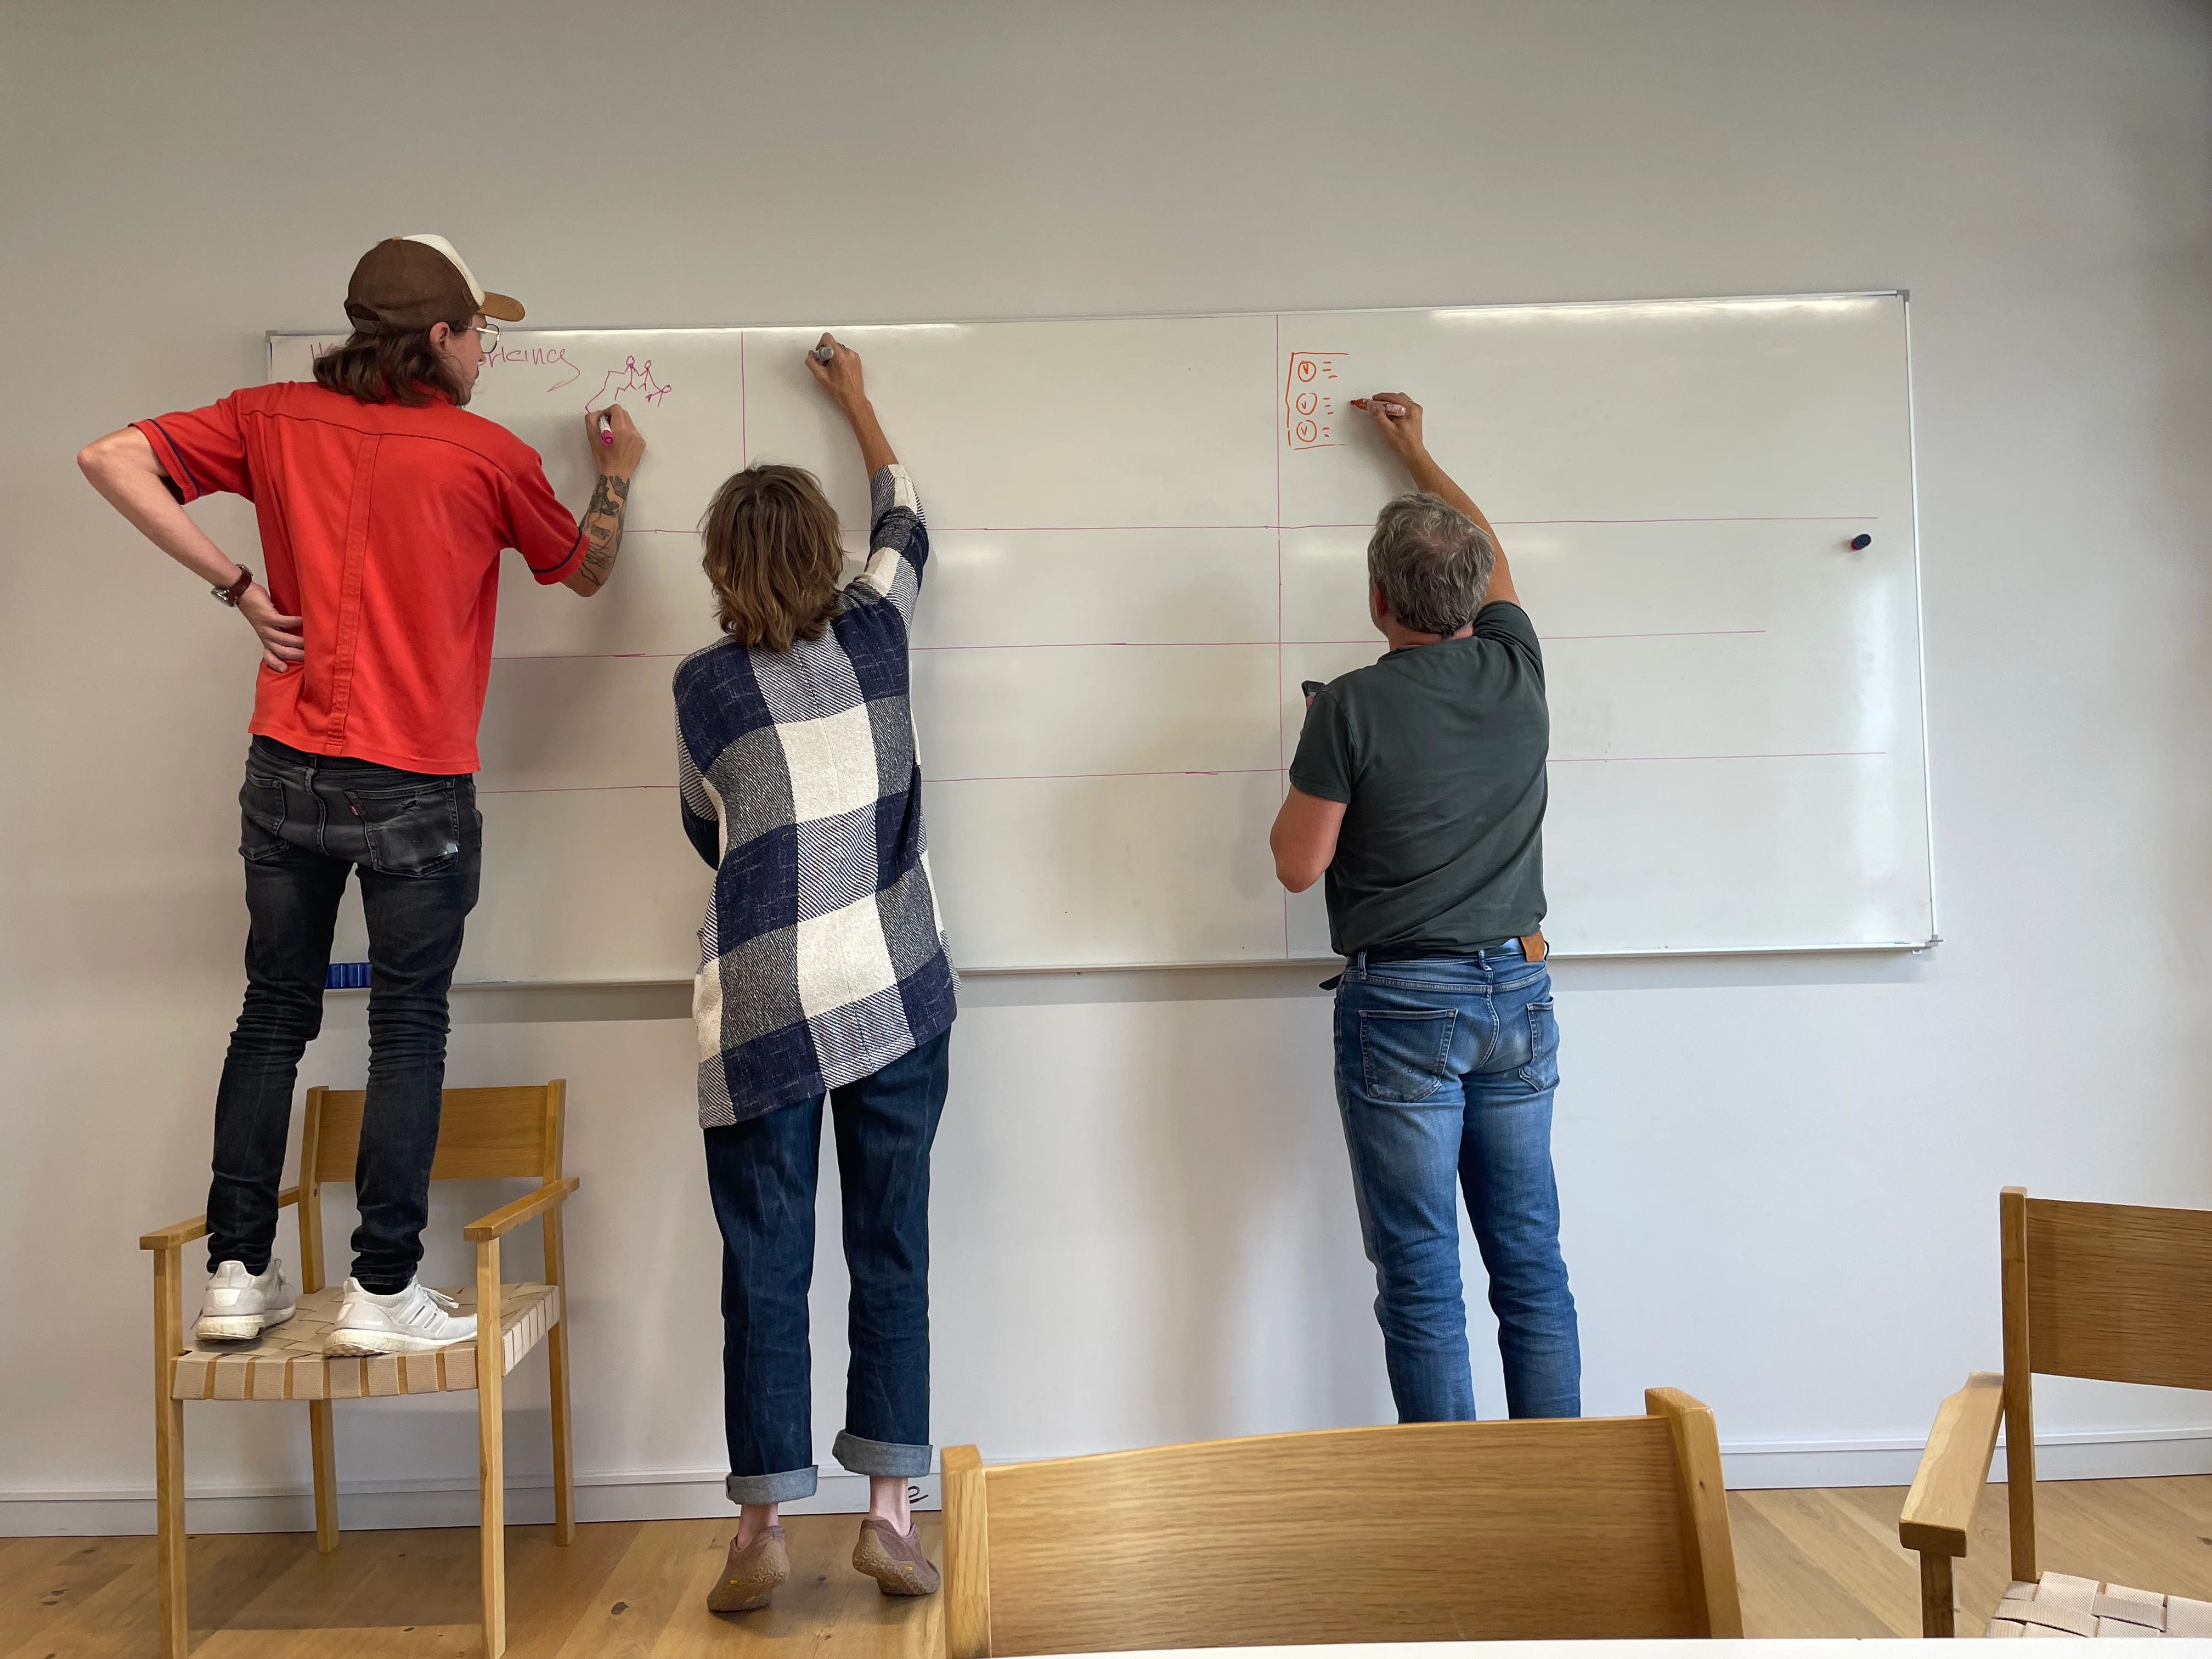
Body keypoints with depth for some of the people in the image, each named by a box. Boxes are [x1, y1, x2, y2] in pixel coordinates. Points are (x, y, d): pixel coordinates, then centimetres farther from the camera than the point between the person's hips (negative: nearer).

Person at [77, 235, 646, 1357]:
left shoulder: (276, 420, 4)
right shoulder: (489, 455, -4)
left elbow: (112, 459, -4)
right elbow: (586, 573, 11)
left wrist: (237, 586, -1)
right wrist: (618, 478, 29)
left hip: (287, 771, 4)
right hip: (417, 789, -4)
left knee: (274, 1013, 13)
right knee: (409, 1029, 5)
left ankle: (238, 1276, 18)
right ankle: (382, 1292, 7)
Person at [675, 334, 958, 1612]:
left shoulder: (706, 684, -4)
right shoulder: (877, 634, 0)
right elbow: (906, 518, 21)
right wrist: (857, 402, 36)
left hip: (765, 1010, -1)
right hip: (898, 994, 2)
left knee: (766, 1269, 6)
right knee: (893, 1254, 9)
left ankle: (765, 1527, 12)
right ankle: (892, 1511, 14)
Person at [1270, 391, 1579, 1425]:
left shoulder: (1352, 708, -13)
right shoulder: (1516, 671, 2)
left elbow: (1297, 866, -6)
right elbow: (1487, 553, 23)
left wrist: (1314, 772, 11)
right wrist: (1415, 453, 35)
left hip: (1402, 1001, -5)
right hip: (1517, 992, 5)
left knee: (1420, 1274, 3)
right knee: (1531, 1261, 12)